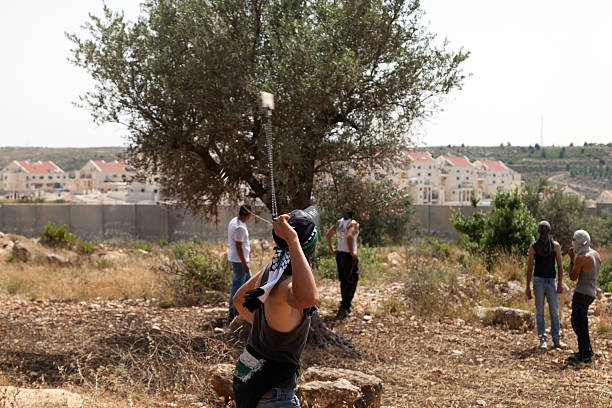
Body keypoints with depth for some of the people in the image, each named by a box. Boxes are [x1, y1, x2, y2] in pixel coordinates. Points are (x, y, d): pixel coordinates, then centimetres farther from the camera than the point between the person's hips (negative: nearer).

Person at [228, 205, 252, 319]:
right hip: (239, 260, -11)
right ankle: (232, 313, 4)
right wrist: (244, 264, -21)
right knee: (237, 286, -3)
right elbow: (238, 247, -24)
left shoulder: (234, 221, 7)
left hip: (239, 259, 11)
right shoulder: (240, 227, -25)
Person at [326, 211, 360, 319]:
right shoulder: (354, 224, -16)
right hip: (349, 256, -7)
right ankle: (343, 308, -9)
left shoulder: (339, 222, 7)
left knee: (344, 282, 19)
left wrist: (332, 249, 15)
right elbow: (349, 236, -32)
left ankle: (347, 307, 28)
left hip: (339, 255, 7)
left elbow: (328, 235, 11)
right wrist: (352, 252, -21)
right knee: (351, 283, 1)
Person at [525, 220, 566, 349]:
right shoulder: (533, 247, -1)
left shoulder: (555, 245, 0)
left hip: (551, 281, 1)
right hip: (538, 281, -1)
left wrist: (560, 283, -5)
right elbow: (529, 267, 1)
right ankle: (542, 340, 8)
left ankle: (557, 339, 11)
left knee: (554, 312, 3)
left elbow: (560, 265, 3)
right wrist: (527, 287, 0)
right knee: (540, 312, 3)